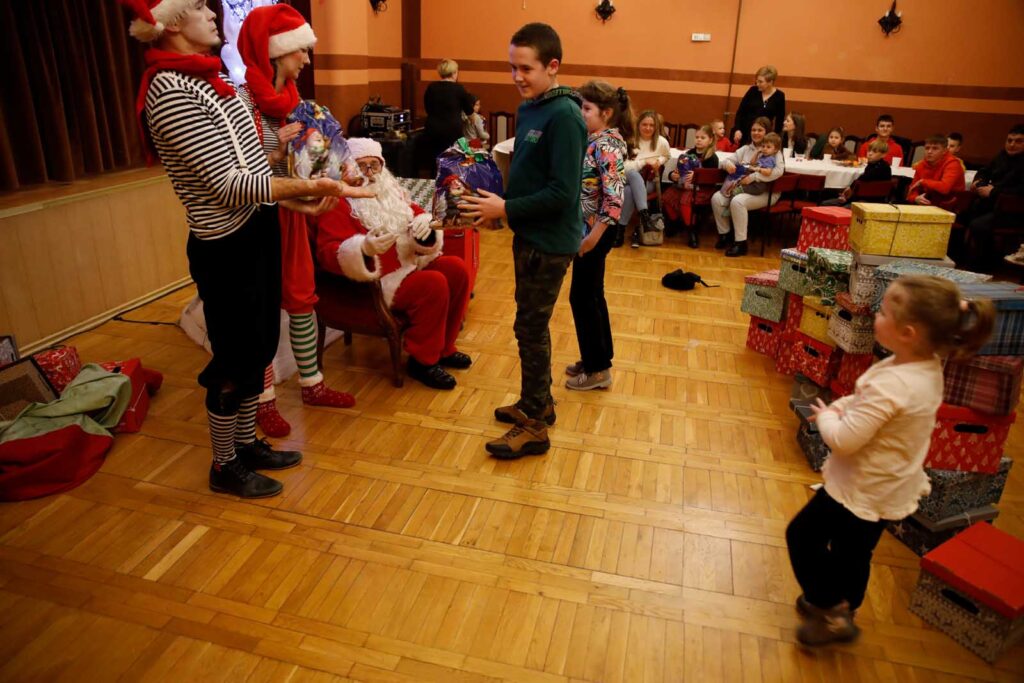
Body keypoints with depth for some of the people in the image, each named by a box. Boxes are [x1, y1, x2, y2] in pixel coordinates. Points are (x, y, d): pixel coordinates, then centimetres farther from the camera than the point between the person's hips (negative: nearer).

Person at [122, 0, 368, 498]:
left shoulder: (205, 79, 10)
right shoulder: (170, 93, -19)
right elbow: (229, 186, -24)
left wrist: (300, 199, 16)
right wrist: (309, 187, -29)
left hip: (255, 233, 9)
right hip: (227, 247, -9)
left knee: (258, 347, 19)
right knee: (235, 361, 5)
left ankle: (246, 444, 37)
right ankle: (225, 467, 25)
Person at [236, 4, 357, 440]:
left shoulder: (291, 98, 6)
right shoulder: (242, 101, -17)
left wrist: (312, 147, -3)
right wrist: (276, 153, -26)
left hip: (291, 213, 7)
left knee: (302, 299, 14)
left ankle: (311, 385, 30)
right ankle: (263, 401, 20)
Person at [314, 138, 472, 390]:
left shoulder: (389, 192, 12)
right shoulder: (338, 202, -10)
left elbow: (415, 212, 18)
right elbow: (328, 254, -19)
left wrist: (425, 222, -9)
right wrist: (364, 248, -39)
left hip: (411, 264, 9)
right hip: (378, 281, -8)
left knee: (457, 268, -8)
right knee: (434, 284, -27)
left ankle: (443, 347, 6)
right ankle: (423, 360, -11)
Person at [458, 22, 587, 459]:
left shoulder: (563, 116, -18)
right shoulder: (528, 109, 8)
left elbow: (562, 193, -24)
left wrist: (506, 210, -19)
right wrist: (499, 209, 3)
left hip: (550, 242, -9)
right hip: (529, 236, 9)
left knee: (531, 329, -2)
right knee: (532, 325, 17)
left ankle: (534, 427, 11)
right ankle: (539, 403, 33)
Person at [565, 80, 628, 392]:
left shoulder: (608, 145, -17)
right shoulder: (593, 140, 10)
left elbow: (615, 197, -24)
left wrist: (594, 235, -24)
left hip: (595, 230, -9)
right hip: (585, 227, 9)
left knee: (582, 297, -1)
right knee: (591, 295, 16)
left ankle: (597, 370, 11)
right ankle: (597, 359, 29)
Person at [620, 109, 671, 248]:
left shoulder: (662, 142, 2)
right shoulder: (631, 140, -1)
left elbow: (667, 156, 24)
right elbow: (623, 166, -7)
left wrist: (659, 161, 2)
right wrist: (644, 162, -15)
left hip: (649, 181, -1)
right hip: (629, 177, 1)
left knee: (629, 191, -34)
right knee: (633, 173, -38)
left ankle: (621, 229, -32)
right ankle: (644, 215, -45)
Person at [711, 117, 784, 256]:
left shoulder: (773, 151, -1)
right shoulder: (745, 149, 17)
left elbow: (778, 171, -19)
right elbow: (727, 161, 15)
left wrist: (753, 177, -26)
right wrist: (727, 163, -12)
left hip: (763, 192, -6)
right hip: (741, 187, 6)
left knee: (737, 201, -33)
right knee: (717, 198, -17)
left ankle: (741, 243, -25)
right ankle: (724, 234, -3)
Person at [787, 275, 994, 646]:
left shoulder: (891, 384, -35)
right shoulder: (929, 367, -5)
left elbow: (844, 439, -31)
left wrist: (825, 416, -13)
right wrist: (843, 406, -8)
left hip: (863, 490, -9)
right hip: (890, 486, 9)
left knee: (802, 535, 8)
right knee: (854, 552, 25)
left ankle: (831, 612, 21)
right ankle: (844, 608, 44)